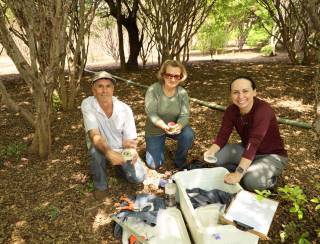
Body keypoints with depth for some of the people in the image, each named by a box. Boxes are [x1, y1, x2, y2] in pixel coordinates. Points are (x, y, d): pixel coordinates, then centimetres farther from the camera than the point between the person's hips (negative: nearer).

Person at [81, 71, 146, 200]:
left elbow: (130, 140, -16)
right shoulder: (87, 104, -23)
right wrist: (108, 152, -50)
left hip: (121, 149, 1)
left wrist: (132, 150, -40)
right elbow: (94, 135, -32)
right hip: (101, 148, -1)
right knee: (96, 149, -36)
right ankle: (100, 185, -7)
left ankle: (120, 165, 20)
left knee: (138, 177, -15)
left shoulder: (125, 109, -20)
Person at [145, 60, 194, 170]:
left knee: (188, 134, -31)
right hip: (155, 130, -1)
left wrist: (178, 126, -43)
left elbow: (184, 115, -20)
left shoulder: (182, 93, -14)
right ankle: (158, 146, 32)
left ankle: (180, 161, -2)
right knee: (154, 165, -1)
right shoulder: (153, 90, -22)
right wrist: (165, 126, -44)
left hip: (175, 126, 2)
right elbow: (151, 114, -27)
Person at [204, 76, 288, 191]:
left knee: (251, 179, -32)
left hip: (272, 155, -5)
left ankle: (269, 179, 2)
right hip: (247, 150, 6)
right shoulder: (231, 110, -11)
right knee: (216, 156, -13)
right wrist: (211, 151, -34)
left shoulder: (263, 110, -30)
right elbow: (223, 135, -13)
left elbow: (254, 143, -40)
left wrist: (238, 174, -48)